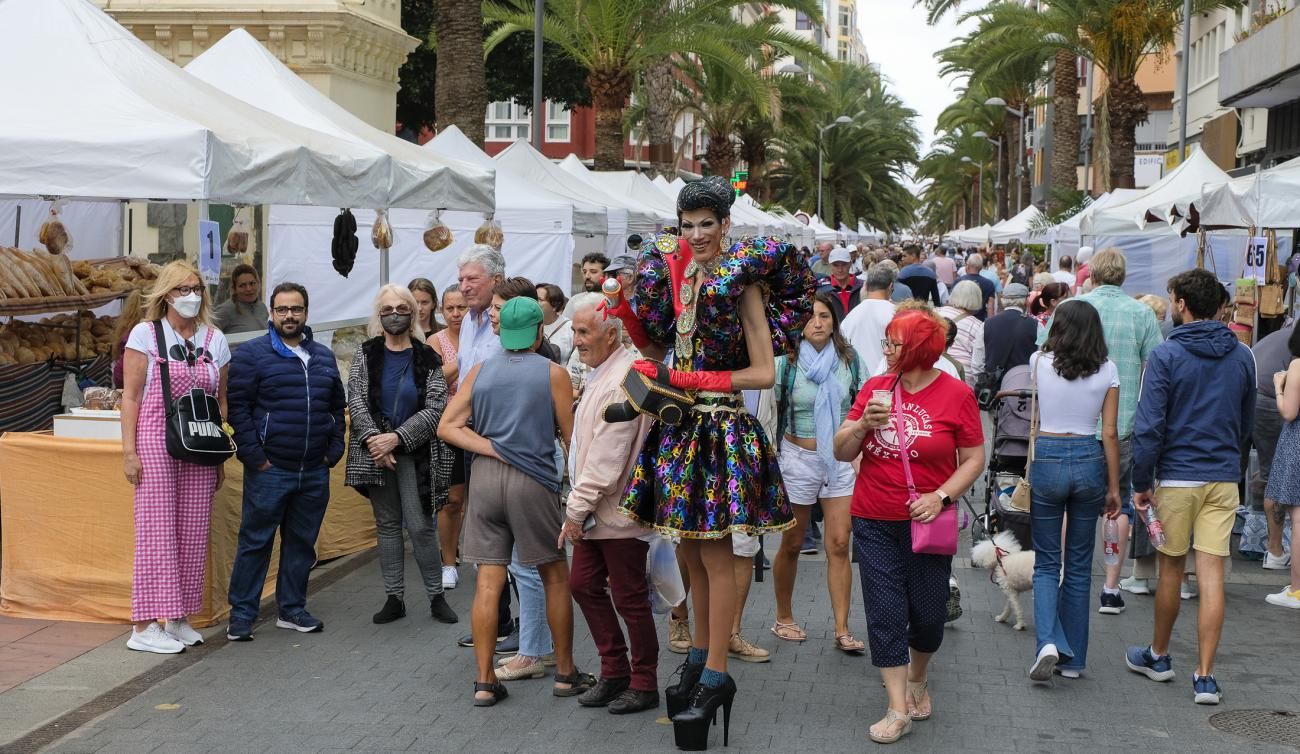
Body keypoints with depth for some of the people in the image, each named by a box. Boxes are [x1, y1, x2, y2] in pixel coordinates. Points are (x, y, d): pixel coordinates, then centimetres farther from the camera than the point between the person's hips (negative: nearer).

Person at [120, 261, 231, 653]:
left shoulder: (215, 339, 12)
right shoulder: (145, 334, 1)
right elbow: (130, 396, -2)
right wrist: (129, 450, -9)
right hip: (155, 442, -4)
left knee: (193, 533, 3)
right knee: (156, 529, -6)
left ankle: (178, 618, 13)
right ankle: (145, 625, -3)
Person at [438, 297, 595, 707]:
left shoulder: (479, 372, 8)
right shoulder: (553, 373, -1)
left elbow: (447, 427, 1)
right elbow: (570, 434, 1)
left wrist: (493, 449, -4)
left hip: (485, 476, 3)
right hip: (533, 479, -3)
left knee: (488, 582, 3)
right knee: (556, 578, 12)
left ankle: (484, 681, 4)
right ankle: (565, 673, 19)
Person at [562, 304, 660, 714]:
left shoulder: (621, 381, -21)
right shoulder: (602, 374, 13)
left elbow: (606, 456, -24)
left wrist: (577, 508, -19)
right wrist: (579, 505, 15)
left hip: (621, 510, -10)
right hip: (595, 509, 10)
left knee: (629, 598, 1)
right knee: (584, 585, 14)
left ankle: (644, 684, 15)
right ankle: (614, 672, 26)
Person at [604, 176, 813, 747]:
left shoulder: (741, 281, -8)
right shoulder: (671, 272, 7)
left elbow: (763, 373, -10)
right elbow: (658, 349, 12)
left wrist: (690, 379, -15)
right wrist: (626, 313, -3)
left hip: (721, 427, -5)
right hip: (678, 425, 5)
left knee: (714, 553, -2)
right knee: (691, 550, 12)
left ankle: (716, 677, 6)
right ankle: (700, 656, 25)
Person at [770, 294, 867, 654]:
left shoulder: (848, 359, 0)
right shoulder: (786, 362, -7)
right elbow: (770, 414, -3)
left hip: (841, 460, 2)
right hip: (798, 458, -2)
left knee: (839, 544, -2)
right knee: (792, 544, 9)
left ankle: (842, 629, 1)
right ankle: (783, 618, 26)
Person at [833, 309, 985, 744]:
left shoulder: (956, 395, -7)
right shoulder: (875, 388, 1)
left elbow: (973, 460, -3)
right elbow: (841, 452, 3)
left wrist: (942, 496, -17)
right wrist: (864, 423, -15)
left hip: (927, 523, -2)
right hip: (875, 523, 2)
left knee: (928, 613, 9)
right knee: (885, 614, 0)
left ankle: (918, 680, 38)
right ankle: (898, 710, 5)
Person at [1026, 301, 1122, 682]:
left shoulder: (1039, 362, -3)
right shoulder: (1107, 370, -1)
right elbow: (1110, 433, -1)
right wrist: (1114, 487, 6)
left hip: (1047, 459, -1)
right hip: (1089, 462, 1)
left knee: (1046, 562, 9)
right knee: (1079, 565, 11)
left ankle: (1049, 642, -13)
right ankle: (1073, 659, 17)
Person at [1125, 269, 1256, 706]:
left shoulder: (1167, 355, -10)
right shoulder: (1242, 357, 5)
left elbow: (1148, 425, -12)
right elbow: (1247, 423, 15)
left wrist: (1141, 482, -5)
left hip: (1177, 476, -3)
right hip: (1225, 478, 3)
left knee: (1171, 569, 12)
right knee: (1212, 576, 1)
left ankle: (1158, 656, 28)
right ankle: (1205, 677, 1)